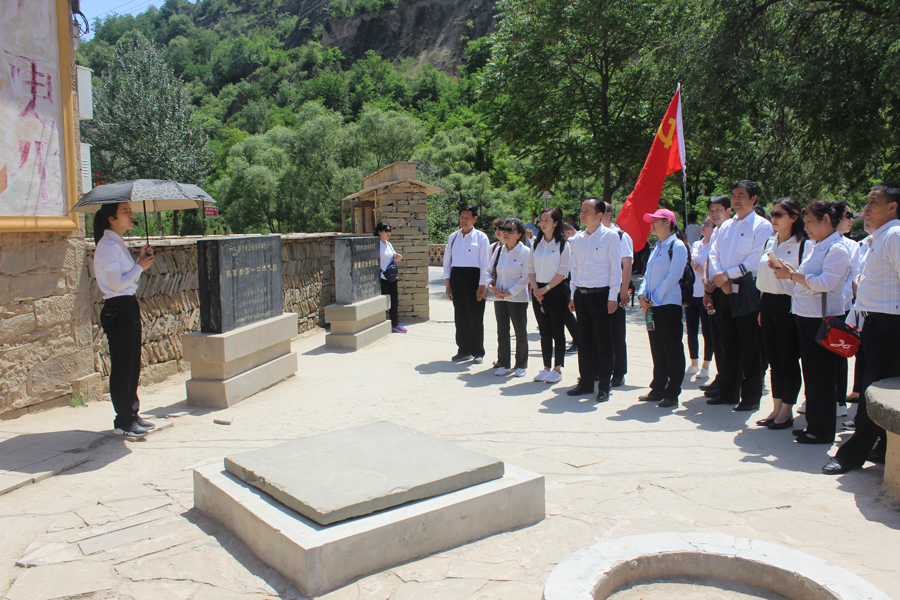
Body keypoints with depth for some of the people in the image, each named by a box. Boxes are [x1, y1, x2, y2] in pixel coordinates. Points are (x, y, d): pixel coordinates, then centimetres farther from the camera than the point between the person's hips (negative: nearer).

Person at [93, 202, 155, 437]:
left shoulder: (118, 244, 16)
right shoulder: (107, 246, -14)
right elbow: (118, 283, -21)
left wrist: (140, 260, 7)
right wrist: (140, 266, -11)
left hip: (129, 308, 10)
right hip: (117, 310, -10)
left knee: (132, 365, 14)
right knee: (122, 367, -3)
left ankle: (132, 414, 24)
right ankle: (123, 422, 6)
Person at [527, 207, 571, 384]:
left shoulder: (562, 244, -5)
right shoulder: (536, 243, 10)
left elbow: (563, 271, -9)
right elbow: (530, 268, 9)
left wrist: (546, 288, -14)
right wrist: (536, 289, -5)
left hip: (556, 290, -4)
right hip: (539, 291, 4)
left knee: (557, 332, 1)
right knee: (544, 332, 8)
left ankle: (557, 369, 9)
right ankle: (546, 367, 16)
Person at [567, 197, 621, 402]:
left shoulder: (610, 236, -5)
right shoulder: (578, 238, 10)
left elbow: (615, 268, -7)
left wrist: (613, 297, -11)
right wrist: (573, 295, 13)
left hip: (601, 294, -5)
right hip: (581, 294, 5)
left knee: (603, 341, 1)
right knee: (584, 340, 11)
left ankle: (604, 386, 10)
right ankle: (586, 382, 21)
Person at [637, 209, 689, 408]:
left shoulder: (677, 246, -8)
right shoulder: (656, 248, 17)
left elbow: (673, 277, -15)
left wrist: (654, 299, -15)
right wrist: (642, 295, -1)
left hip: (669, 305, -8)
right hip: (652, 306, 8)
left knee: (672, 351, -1)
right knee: (657, 350, 12)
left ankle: (672, 394, 6)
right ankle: (658, 389, 20)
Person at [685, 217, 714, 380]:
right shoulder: (695, 245, 11)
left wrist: (695, 266, -17)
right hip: (691, 293, 6)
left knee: (707, 332, 2)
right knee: (691, 332, 11)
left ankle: (705, 367, 11)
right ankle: (694, 365, 23)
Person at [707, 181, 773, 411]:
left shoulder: (762, 226, -4)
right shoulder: (726, 226, 16)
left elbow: (756, 259, -14)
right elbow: (714, 253, 9)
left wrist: (727, 274, -13)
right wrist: (719, 278, -8)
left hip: (748, 293, -6)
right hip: (725, 292, 6)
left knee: (750, 347, -1)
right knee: (728, 345, 12)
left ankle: (751, 396, 8)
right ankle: (728, 392, 22)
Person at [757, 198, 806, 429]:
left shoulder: (804, 244, -9)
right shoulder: (769, 243, 13)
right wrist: (762, 308, 15)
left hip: (788, 306, -7)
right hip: (768, 304, 7)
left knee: (788, 359, 2)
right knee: (774, 359, 12)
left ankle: (787, 411, 14)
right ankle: (776, 408, 21)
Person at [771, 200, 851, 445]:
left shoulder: (837, 250, -13)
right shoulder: (816, 247, 15)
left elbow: (825, 283, -24)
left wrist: (792, 275, -17)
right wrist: (789, 269, 4)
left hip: (822, 319, -9)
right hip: (806, 316, 9)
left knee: (821, 375, -1)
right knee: (811, 372, 15)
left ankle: (822, 430, 9)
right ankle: (813, 423, 25)